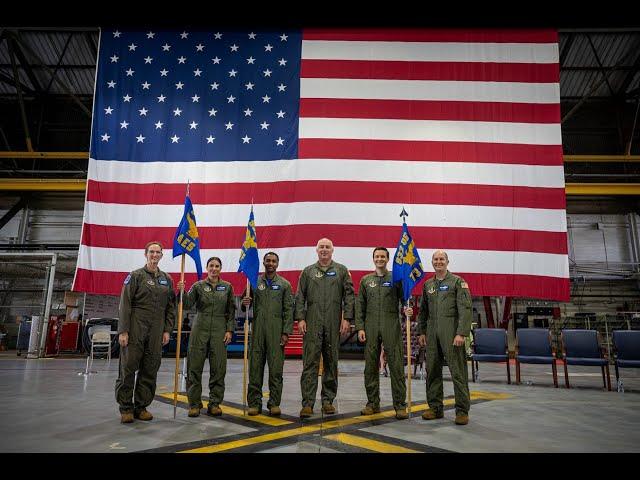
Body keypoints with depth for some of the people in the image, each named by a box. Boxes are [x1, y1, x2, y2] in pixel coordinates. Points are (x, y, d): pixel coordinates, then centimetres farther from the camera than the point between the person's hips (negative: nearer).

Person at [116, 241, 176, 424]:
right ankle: (126, 408, 13)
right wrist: (123, 331, -12)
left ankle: (141, 406, 19)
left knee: (150, 370, 7)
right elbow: (125, 304, -6)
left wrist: (167, 330, 5)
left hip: (156, 331, 4)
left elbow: (170, 307, 12)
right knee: (128, 367, 0)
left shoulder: (167, 279, 12)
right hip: (135, 328, -4)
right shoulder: (135, 275, -1)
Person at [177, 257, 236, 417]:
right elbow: (187, 304, -7)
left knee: (218, 368, 2)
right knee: (194, 367, 2)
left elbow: (231, 311, 7)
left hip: (219, 331, 1)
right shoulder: (198, 286, 5)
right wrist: (182, 292, -24)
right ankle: (194, 404, 15)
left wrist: (230, 330, -1)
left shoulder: (227, 287, 7)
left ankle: (215, 404, 15)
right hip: (200, 329, 0)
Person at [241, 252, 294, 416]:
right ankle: (254, 403, 13)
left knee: (276, 367, 1)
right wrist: (244, 303, -11)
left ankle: (274, 403, 10)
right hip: (257, 329, 2)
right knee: (255, 367, 4)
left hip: (276, 330, -1)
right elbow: (244, 303, 14)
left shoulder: (285, 284, 6)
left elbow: (288, 310, 2)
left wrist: (286, 332, -6)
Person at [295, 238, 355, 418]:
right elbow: (300, 297, 7)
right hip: (312, 323, 0)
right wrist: (300, 318, -3)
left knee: (331, 362, 8)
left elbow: (349, 295, 4)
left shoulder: (341, 270, 9)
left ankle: (328, 400, 19)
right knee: (310, 362, -3)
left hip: (333, 323, 1)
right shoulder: (307, 271, 10)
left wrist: (347, 318, -5)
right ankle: (308, 403, 1)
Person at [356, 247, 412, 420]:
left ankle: (400, 405, 6)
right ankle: (373, 403, 19)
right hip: (371, 327, 3)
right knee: (370, 367, 7)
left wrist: (407, 310, -18)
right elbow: (360, 306, 9)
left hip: (392, 327, -2)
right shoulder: (365, 280, 12)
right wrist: (360, 328, 1)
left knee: (396, 366, -2)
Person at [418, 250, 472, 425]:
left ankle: (462, 411, 6)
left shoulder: (457, 281, 0)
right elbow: (423, 310, 20)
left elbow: (465, 309, -8)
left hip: (451, 331, -5)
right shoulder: (427, 284, 17)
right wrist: (421, 332, 14)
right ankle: (435, 408, 20)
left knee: (458, 371, -3)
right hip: (432, 332, 5)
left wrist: (461, 333, -16)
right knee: (432, 371, 9)